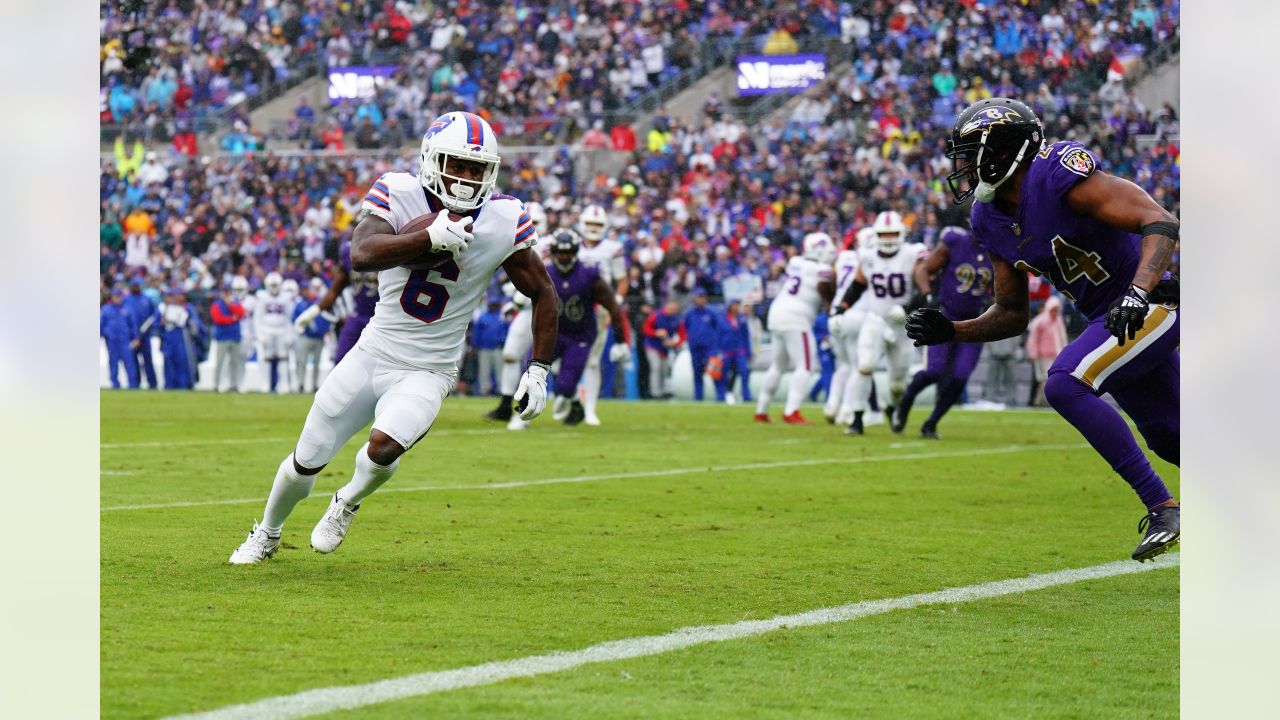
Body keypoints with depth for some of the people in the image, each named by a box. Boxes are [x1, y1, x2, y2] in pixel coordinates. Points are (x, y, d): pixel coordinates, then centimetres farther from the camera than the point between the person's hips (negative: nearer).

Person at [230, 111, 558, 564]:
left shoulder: (503, 221, -10)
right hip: (373, 354, 1)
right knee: (305, 463, 10)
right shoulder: (398, 195, -12)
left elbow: (542, 293, 3)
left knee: (384, 446, -29)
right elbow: (362, 255, -30)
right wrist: (429, 238, -43)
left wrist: (539, 369, -3)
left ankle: (349, 502, 6)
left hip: (427, 373, -1)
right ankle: (267, 535, 41)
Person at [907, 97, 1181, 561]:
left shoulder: (1059, 176, -24)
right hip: (1112, 320, 9)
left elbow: (1161, 224, -28)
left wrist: (1137, 293, -42)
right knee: (1169, 439, 18)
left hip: (1151, 303, -9)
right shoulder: (990, 221, 2)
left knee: (1064, 385, -25)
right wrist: (952, 332, -3)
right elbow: (1012, 314, 12)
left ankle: (1163, 508, -20)